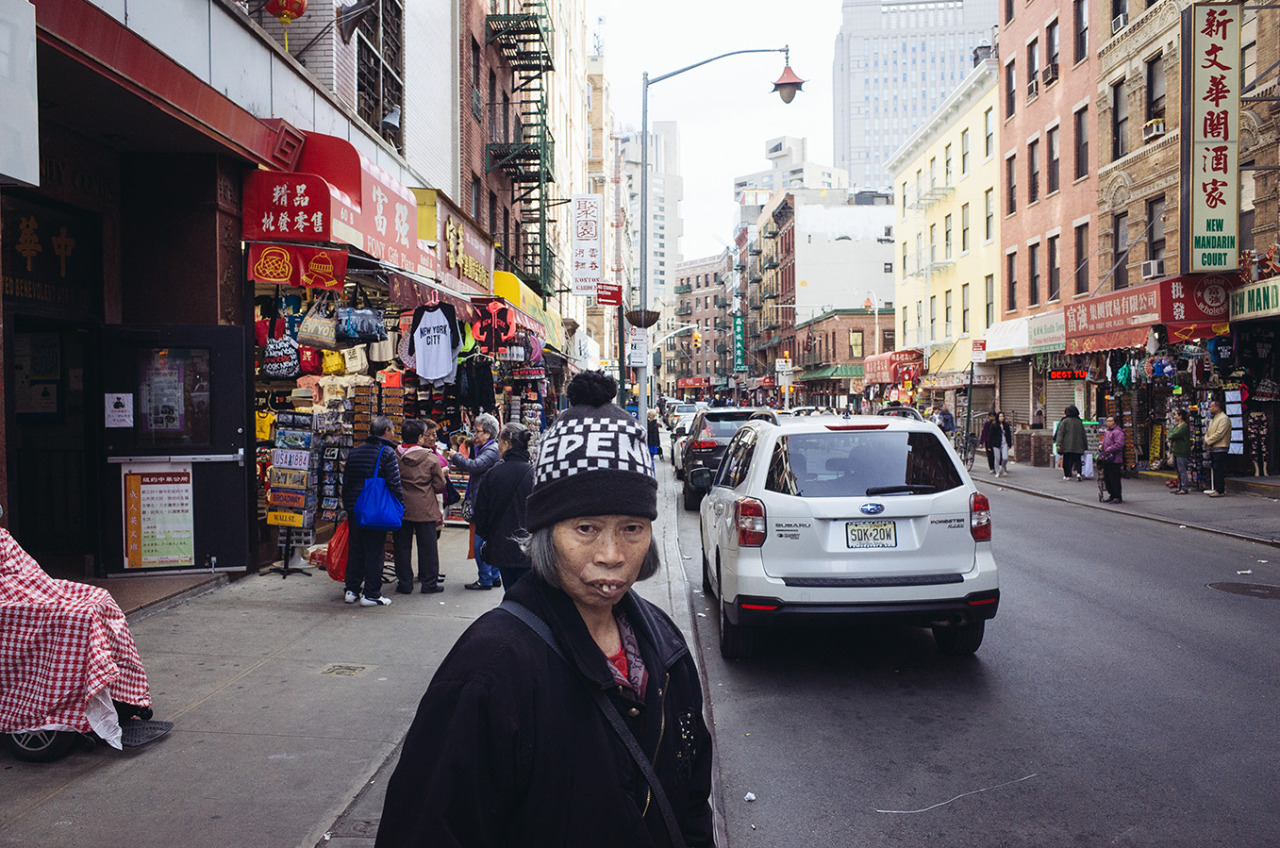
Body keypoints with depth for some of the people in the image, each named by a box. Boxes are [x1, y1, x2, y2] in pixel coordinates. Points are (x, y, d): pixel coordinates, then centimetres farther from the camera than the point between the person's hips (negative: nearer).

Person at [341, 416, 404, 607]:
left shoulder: (354, 452, 11)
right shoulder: (387, 453, -9)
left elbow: (345, 482, 15)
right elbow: (394, 484, -14)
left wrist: (347, 505, 22)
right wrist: (400, 504, -2)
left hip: (354, 510, 6)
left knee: (355, 550, 14)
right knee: (374, 552, 0)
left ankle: (351, 590, 19)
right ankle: (371, 594, 2)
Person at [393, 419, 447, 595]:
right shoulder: (431, 458, -10)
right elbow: (440, 486, -5)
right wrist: (442, 473, 14)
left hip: (400, 507, 2)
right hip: (425, 508, -2)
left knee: (402, 546, 10)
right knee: (427, 546, 7)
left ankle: (404, 583, 15)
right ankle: (429, 583, 13)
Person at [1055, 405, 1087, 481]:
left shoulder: (1065, 421, -3)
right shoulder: (1079, 422, 9)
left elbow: (1060, 433, -9)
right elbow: (1083, 434, 14)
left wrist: (1059, 444, -11)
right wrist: (1085, 446, 20)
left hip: (1067, 445, -3)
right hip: (1078, 446, 3)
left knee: (1067, 460, 6)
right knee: (1077, 460, 3)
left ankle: (1067, 475, 6)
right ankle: (1078, 473, -18)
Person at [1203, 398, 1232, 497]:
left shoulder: (1224, 418, -11)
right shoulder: (1212, 419, 20)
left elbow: (1219, 434, -20)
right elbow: (1208, 432, 19)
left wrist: (1208, 441, -12)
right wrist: (1206, 442, -1)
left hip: (1220, 449, -9)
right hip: (1212, 449, 9)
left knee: (1218, 469, -10)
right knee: (1214, 469, 12)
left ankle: (1220, 491, -9)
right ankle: (1215, 488, 18)